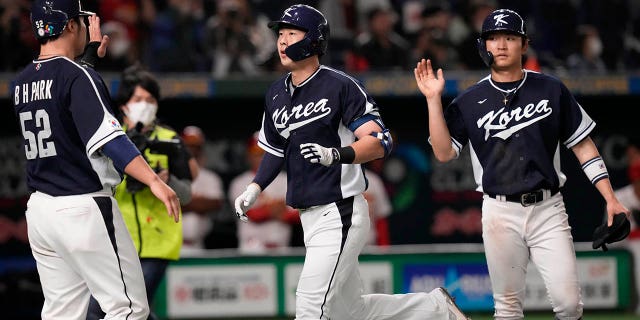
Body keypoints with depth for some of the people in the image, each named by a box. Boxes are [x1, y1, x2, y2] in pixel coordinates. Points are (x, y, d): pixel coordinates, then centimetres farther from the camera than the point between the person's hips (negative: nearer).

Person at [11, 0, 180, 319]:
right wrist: (154, 181, -32)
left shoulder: (19, 83, 10)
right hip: (83, 209, -8)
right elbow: (108, 138, -24)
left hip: (40, 209, 8)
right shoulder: (78, 77, -13)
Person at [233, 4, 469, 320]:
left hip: (341, 216, -8)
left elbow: (380, 142, -17)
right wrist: (255, 187, 8)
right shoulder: (276, 94, 11)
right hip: (310, 219, 8)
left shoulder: (341, 86, -11)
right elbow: (275, 149, 24)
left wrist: (336, 155, -33)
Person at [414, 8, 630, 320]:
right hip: (500, 212, 0)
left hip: (547, 210, 0)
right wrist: (433, 100, -9)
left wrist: (610, 199, -1)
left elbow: (582, 145, 7)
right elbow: (444, 152, -2)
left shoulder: (552, 90, 5)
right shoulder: (469, 101, 5)